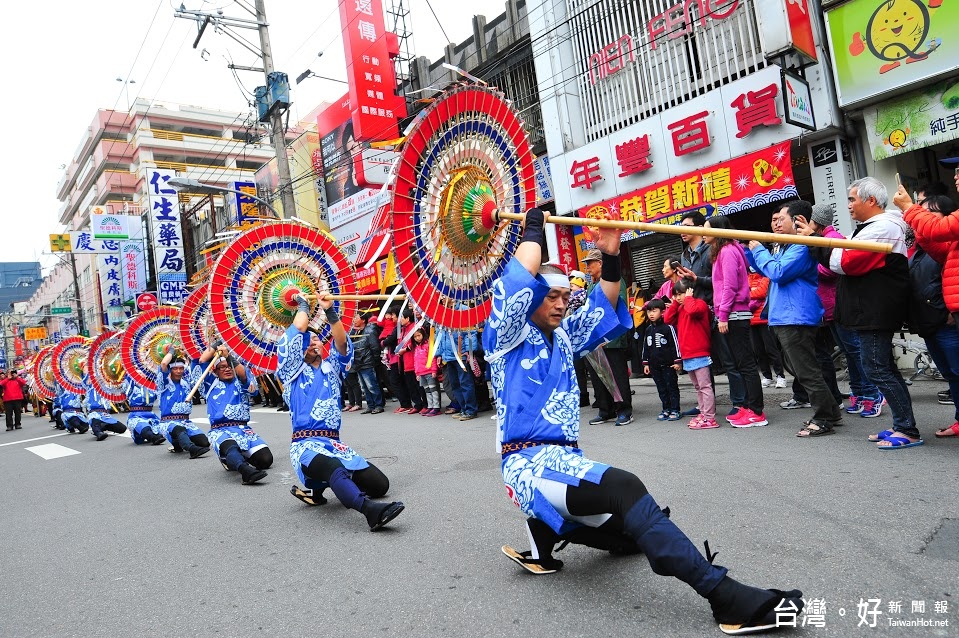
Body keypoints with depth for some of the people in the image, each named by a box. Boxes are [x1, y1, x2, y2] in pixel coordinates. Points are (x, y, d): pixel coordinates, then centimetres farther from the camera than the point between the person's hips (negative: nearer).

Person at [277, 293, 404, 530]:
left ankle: (315, 488, 6)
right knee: (334, 467, -39)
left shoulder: (331, 368, 21)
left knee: (380, 484, -9)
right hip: (306, 445, -5)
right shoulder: (294, 370, 10)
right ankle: (370, 510, -63)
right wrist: (303, 304, 17)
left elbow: (342, 342, 2)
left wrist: (329, 310, -8)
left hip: (334, 443, 5)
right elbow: (298, 329, 1)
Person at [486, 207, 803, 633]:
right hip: (530, 463, -9)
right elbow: (519, 282, -18)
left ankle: (546, 530, 16)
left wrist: (611, 260, 9)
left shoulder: (562, 337, 19)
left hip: (567, 460, 9)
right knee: (623, 487, -32)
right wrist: (533, 229, -5)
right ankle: (726, 597, -35)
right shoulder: (508, 337, -2)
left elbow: (603, 311, 24)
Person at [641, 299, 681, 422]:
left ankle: (675, 410, 9)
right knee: (661, 388, 11)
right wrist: (645, 363, 14)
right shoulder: (648, 329, 10)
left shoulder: (668, 327, -8)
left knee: (672, 387, 2)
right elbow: (645, 347, 16)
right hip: (654, 365, 6)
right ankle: (666, 409, 19)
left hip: (668, 364, -6)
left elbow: (675, 344, -8)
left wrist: (677, 361, -10)